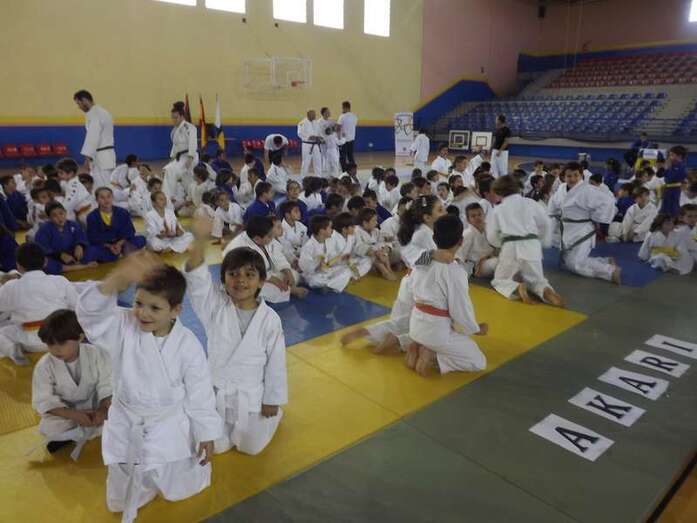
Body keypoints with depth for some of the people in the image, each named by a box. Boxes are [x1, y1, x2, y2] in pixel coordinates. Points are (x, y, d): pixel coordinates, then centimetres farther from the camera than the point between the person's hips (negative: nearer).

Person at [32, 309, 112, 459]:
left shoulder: (96, 354, -19)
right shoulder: (44, 366, -17)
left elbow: (106, 386, -17)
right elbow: (43, 402, -16)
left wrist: (103, 409, -35)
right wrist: (73, 415, -29)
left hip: (93, 406, 0)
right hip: (64, 412, 0)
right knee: (47, 429, -28)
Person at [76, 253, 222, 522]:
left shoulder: (188, 345, -22)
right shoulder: (123, 327, -18)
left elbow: (200, 393, -13)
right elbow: (91, 312, -38)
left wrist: (207, 435, -7)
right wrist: (116, 280, -57)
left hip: (171, 426, -1)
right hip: (127, 423, 2)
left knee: (179, 490, 22)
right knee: (121, 500, 22)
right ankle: (142, 477, 53)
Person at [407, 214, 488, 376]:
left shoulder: (421, 260, 0)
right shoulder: (454, 271, -22)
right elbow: (461, 310, -14)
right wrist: (477, 329, 4)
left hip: (416, 324, 7)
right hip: (437, 330, -7)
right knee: (479, 362, 10)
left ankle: (419, 348, 7)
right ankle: (432, 357, -6)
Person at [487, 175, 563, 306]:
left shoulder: (497, 210, 5)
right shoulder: (531, 203, 10)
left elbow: (492, 236, 5)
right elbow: (546, 224, 11)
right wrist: (541, 243, 24)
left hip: (511, 248, -2)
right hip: (532, 247, 3)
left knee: (499, 280, 18)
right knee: (536, 280, 23)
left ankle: (517, 289, -17)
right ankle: (546, 290, -14)